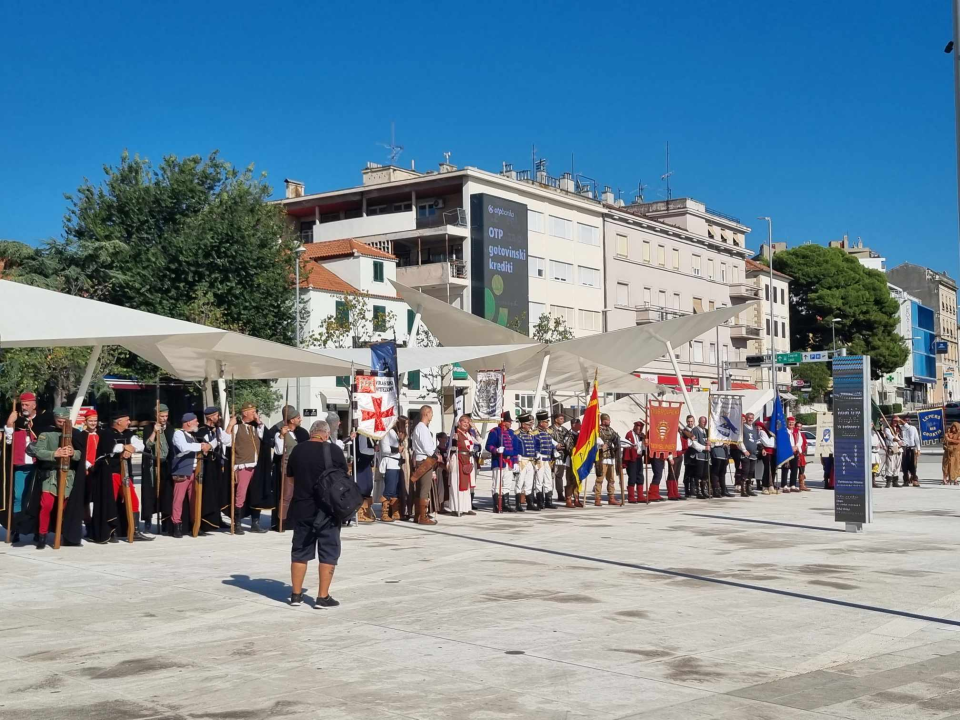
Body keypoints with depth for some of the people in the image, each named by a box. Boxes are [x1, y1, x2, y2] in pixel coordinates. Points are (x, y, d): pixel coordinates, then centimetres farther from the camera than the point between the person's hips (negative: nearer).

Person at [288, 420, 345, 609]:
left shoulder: (297, 450, 0)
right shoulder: (334, 450, -9)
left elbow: (291, 476, 12)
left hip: (301, 508, 3)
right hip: (327, 509, -3)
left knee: (300, 551, 13)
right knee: (328, 552, 5)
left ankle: (296, 594, 17)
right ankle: (323, 597, 3)